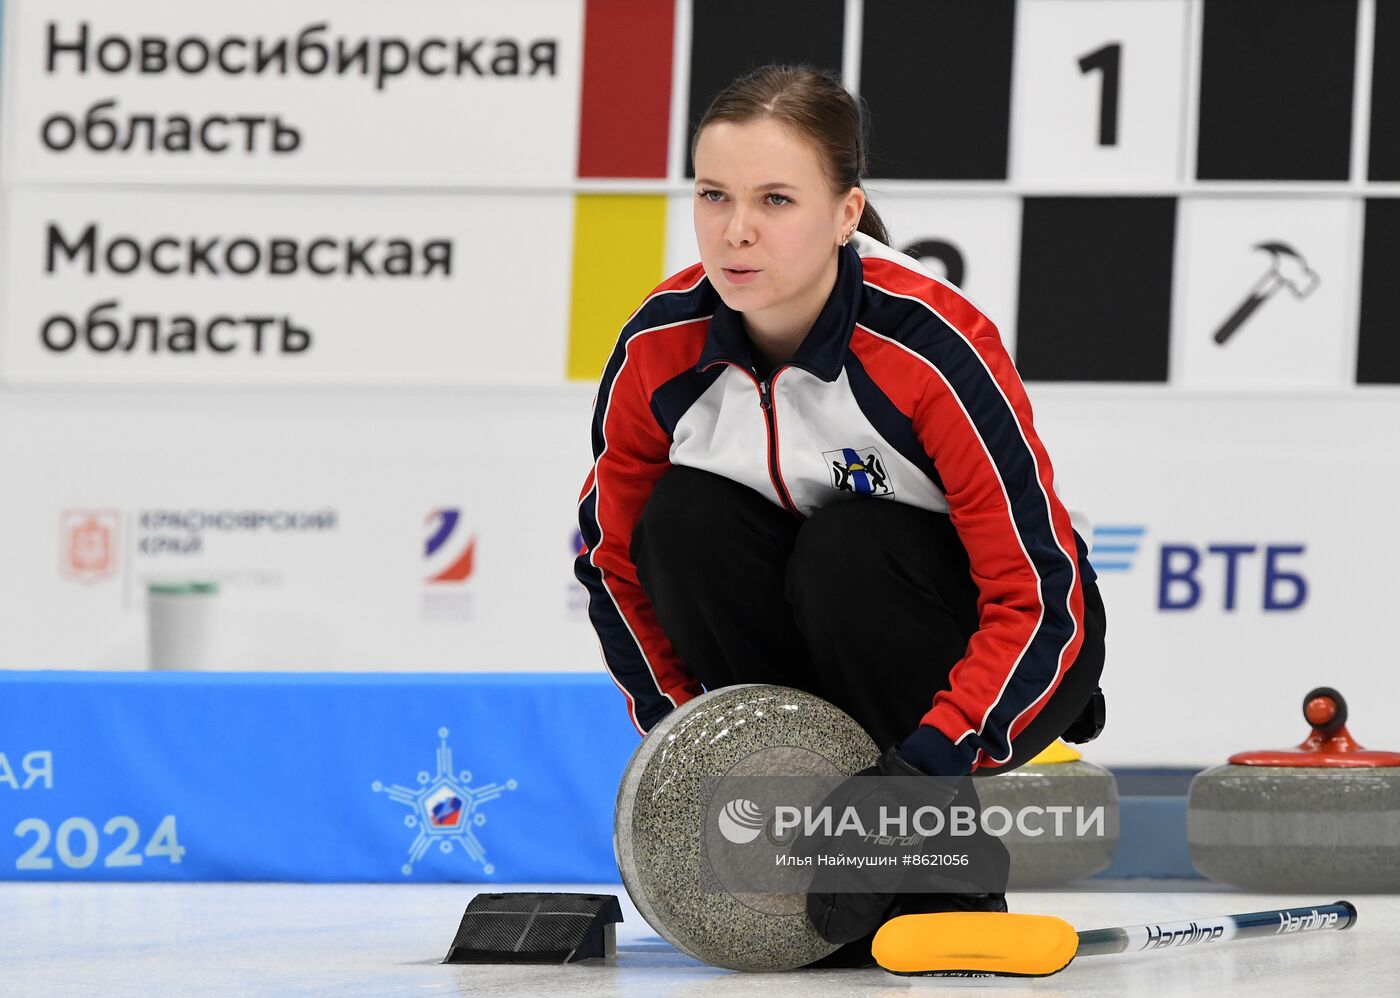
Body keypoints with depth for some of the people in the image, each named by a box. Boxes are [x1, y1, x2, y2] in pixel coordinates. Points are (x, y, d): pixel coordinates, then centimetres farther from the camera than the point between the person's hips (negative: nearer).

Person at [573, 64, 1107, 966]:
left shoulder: (933, 347, -30)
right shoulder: (659, 349, -16)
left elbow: (1040, 599, -27)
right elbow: (615, 559, -1)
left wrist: (928, 762, -35)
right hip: (816, 662, 4)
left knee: (846, 554, -32)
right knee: (683, 521, -21)